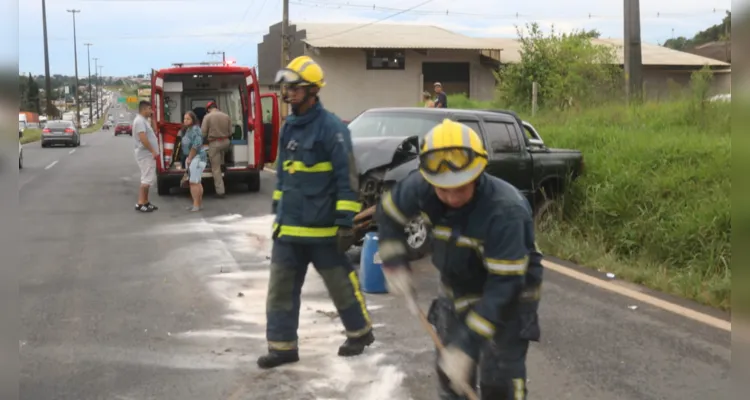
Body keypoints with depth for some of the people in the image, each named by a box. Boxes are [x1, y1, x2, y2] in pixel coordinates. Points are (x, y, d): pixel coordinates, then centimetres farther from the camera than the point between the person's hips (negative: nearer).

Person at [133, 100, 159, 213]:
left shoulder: (144, 120, 16)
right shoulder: (140, 120, -16)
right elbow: (143, 138, -25)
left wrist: (153, 152, 18)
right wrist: (153, 151, -23)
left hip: (148, 155, 10)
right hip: (145, 155, -10)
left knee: (149, 179, 13)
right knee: (147, 179, -10)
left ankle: (146, 202, 17)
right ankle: (140, 204, -9)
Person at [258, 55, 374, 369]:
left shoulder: (331, 127, -13)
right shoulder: (289, 127, 11)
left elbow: (347, 178, -15)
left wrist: (345, 222, -18)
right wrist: (278, 210, 21)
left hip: (321, 227, -7)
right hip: (289, 226, 7)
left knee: (340, 283, 8)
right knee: (281, 287, 6)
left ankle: (360, 332, 28)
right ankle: (282, 345, 15)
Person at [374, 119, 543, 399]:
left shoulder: (505, 210, -36)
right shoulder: (422, 186, -22)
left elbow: (504, 286, -35)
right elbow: (388, 213, 0)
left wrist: (467, 345, -36)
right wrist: (394, 264, -10)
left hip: (508, 295, -5)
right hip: (457, 290, 6)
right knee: (449, 370, 15)